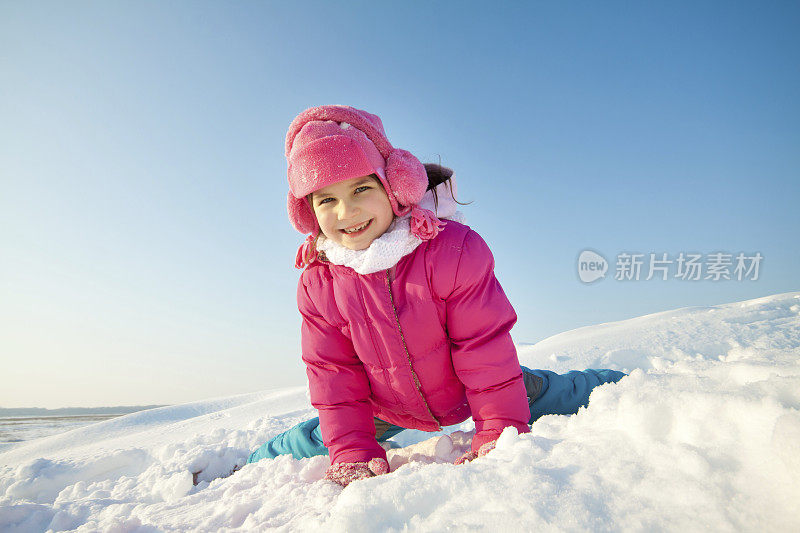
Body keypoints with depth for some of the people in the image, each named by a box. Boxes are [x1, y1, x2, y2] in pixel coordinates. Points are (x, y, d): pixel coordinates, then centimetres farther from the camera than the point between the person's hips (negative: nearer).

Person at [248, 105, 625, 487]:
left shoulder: (453, 248, -29)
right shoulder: (317, 286, -18)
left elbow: (485, 346, -24)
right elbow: (334, 374, -11)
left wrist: (499, 432, -22)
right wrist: (353, 452, -17)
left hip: (467, 391, -1)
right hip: (387, 409, 2)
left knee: (562, 396, 4)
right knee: (307, 444, 6)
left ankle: (617, 386, 37)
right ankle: (257, 463, 39)